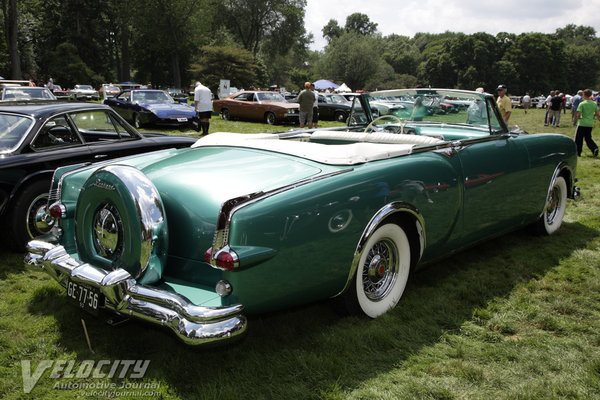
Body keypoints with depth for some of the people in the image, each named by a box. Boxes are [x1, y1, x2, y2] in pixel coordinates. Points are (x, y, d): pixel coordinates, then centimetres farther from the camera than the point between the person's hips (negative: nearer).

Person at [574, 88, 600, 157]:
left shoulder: (582, 104, -12)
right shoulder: (594, 104, 4)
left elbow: (579, 114, -16)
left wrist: (578, 118, 5)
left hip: (582, 124, -5)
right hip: (590, 124, 5)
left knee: (578, 138, 8)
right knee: (588, 138, 17)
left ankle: (578, 152, 13)